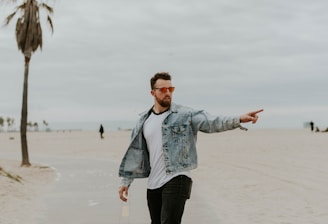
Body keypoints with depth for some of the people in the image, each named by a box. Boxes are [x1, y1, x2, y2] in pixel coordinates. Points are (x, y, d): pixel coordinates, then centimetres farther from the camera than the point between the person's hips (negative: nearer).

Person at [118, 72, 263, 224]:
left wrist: (239, 119, -30)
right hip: (153, 183, 5)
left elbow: (212, 122, -15)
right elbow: (135, 152, 13)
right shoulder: (144, 120, 10)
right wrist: (125, 181, 12)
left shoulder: (185, 115, -2)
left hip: (177, 179, -5)